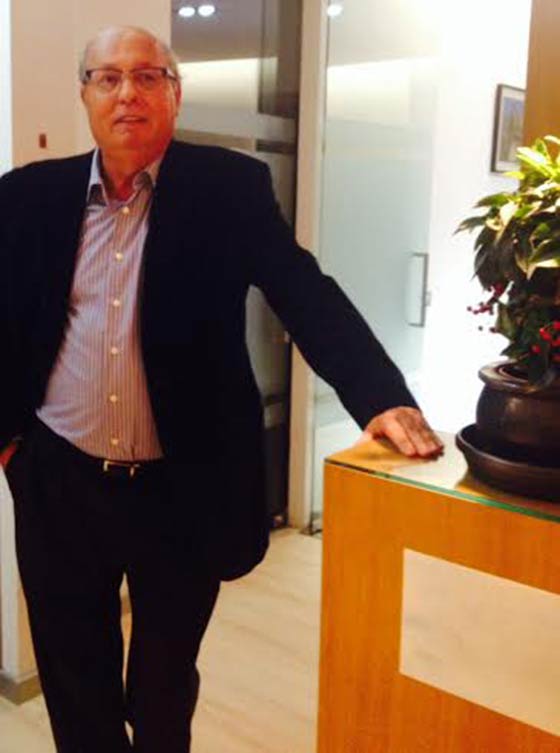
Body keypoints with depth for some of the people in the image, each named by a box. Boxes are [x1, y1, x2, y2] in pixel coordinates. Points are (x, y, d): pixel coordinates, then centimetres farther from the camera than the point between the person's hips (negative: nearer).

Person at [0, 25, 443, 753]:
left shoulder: (229, 187, -5)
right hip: (59, 483, 2)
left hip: (184, 486, -2)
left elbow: (306, 294, -14)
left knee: (165, 682, 19)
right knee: (74, 680, 18)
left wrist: (383, 397, -26)